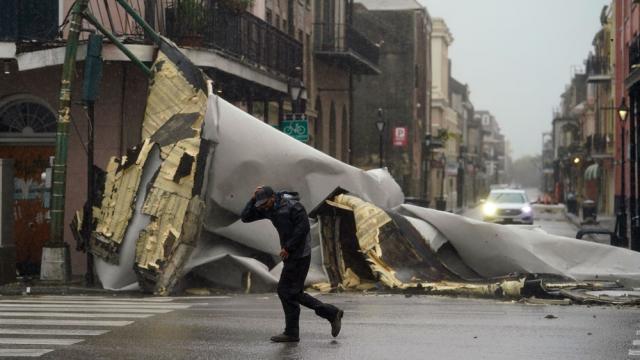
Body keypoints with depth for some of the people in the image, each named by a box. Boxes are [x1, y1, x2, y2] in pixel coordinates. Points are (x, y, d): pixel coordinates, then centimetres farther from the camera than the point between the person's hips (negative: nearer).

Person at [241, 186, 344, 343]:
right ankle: (332, 313, 13)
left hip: (299, 254, -9)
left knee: (286, 291, -7)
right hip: (291, 255, 9)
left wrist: (288, 247, -21)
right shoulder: (268, 209, 8)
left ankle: (292, 333, 0)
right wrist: (253, 199, -5)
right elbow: (246, 217, 8)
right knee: (293, 293, 9)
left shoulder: (292, 206, -15)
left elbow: (303, 227, -22)